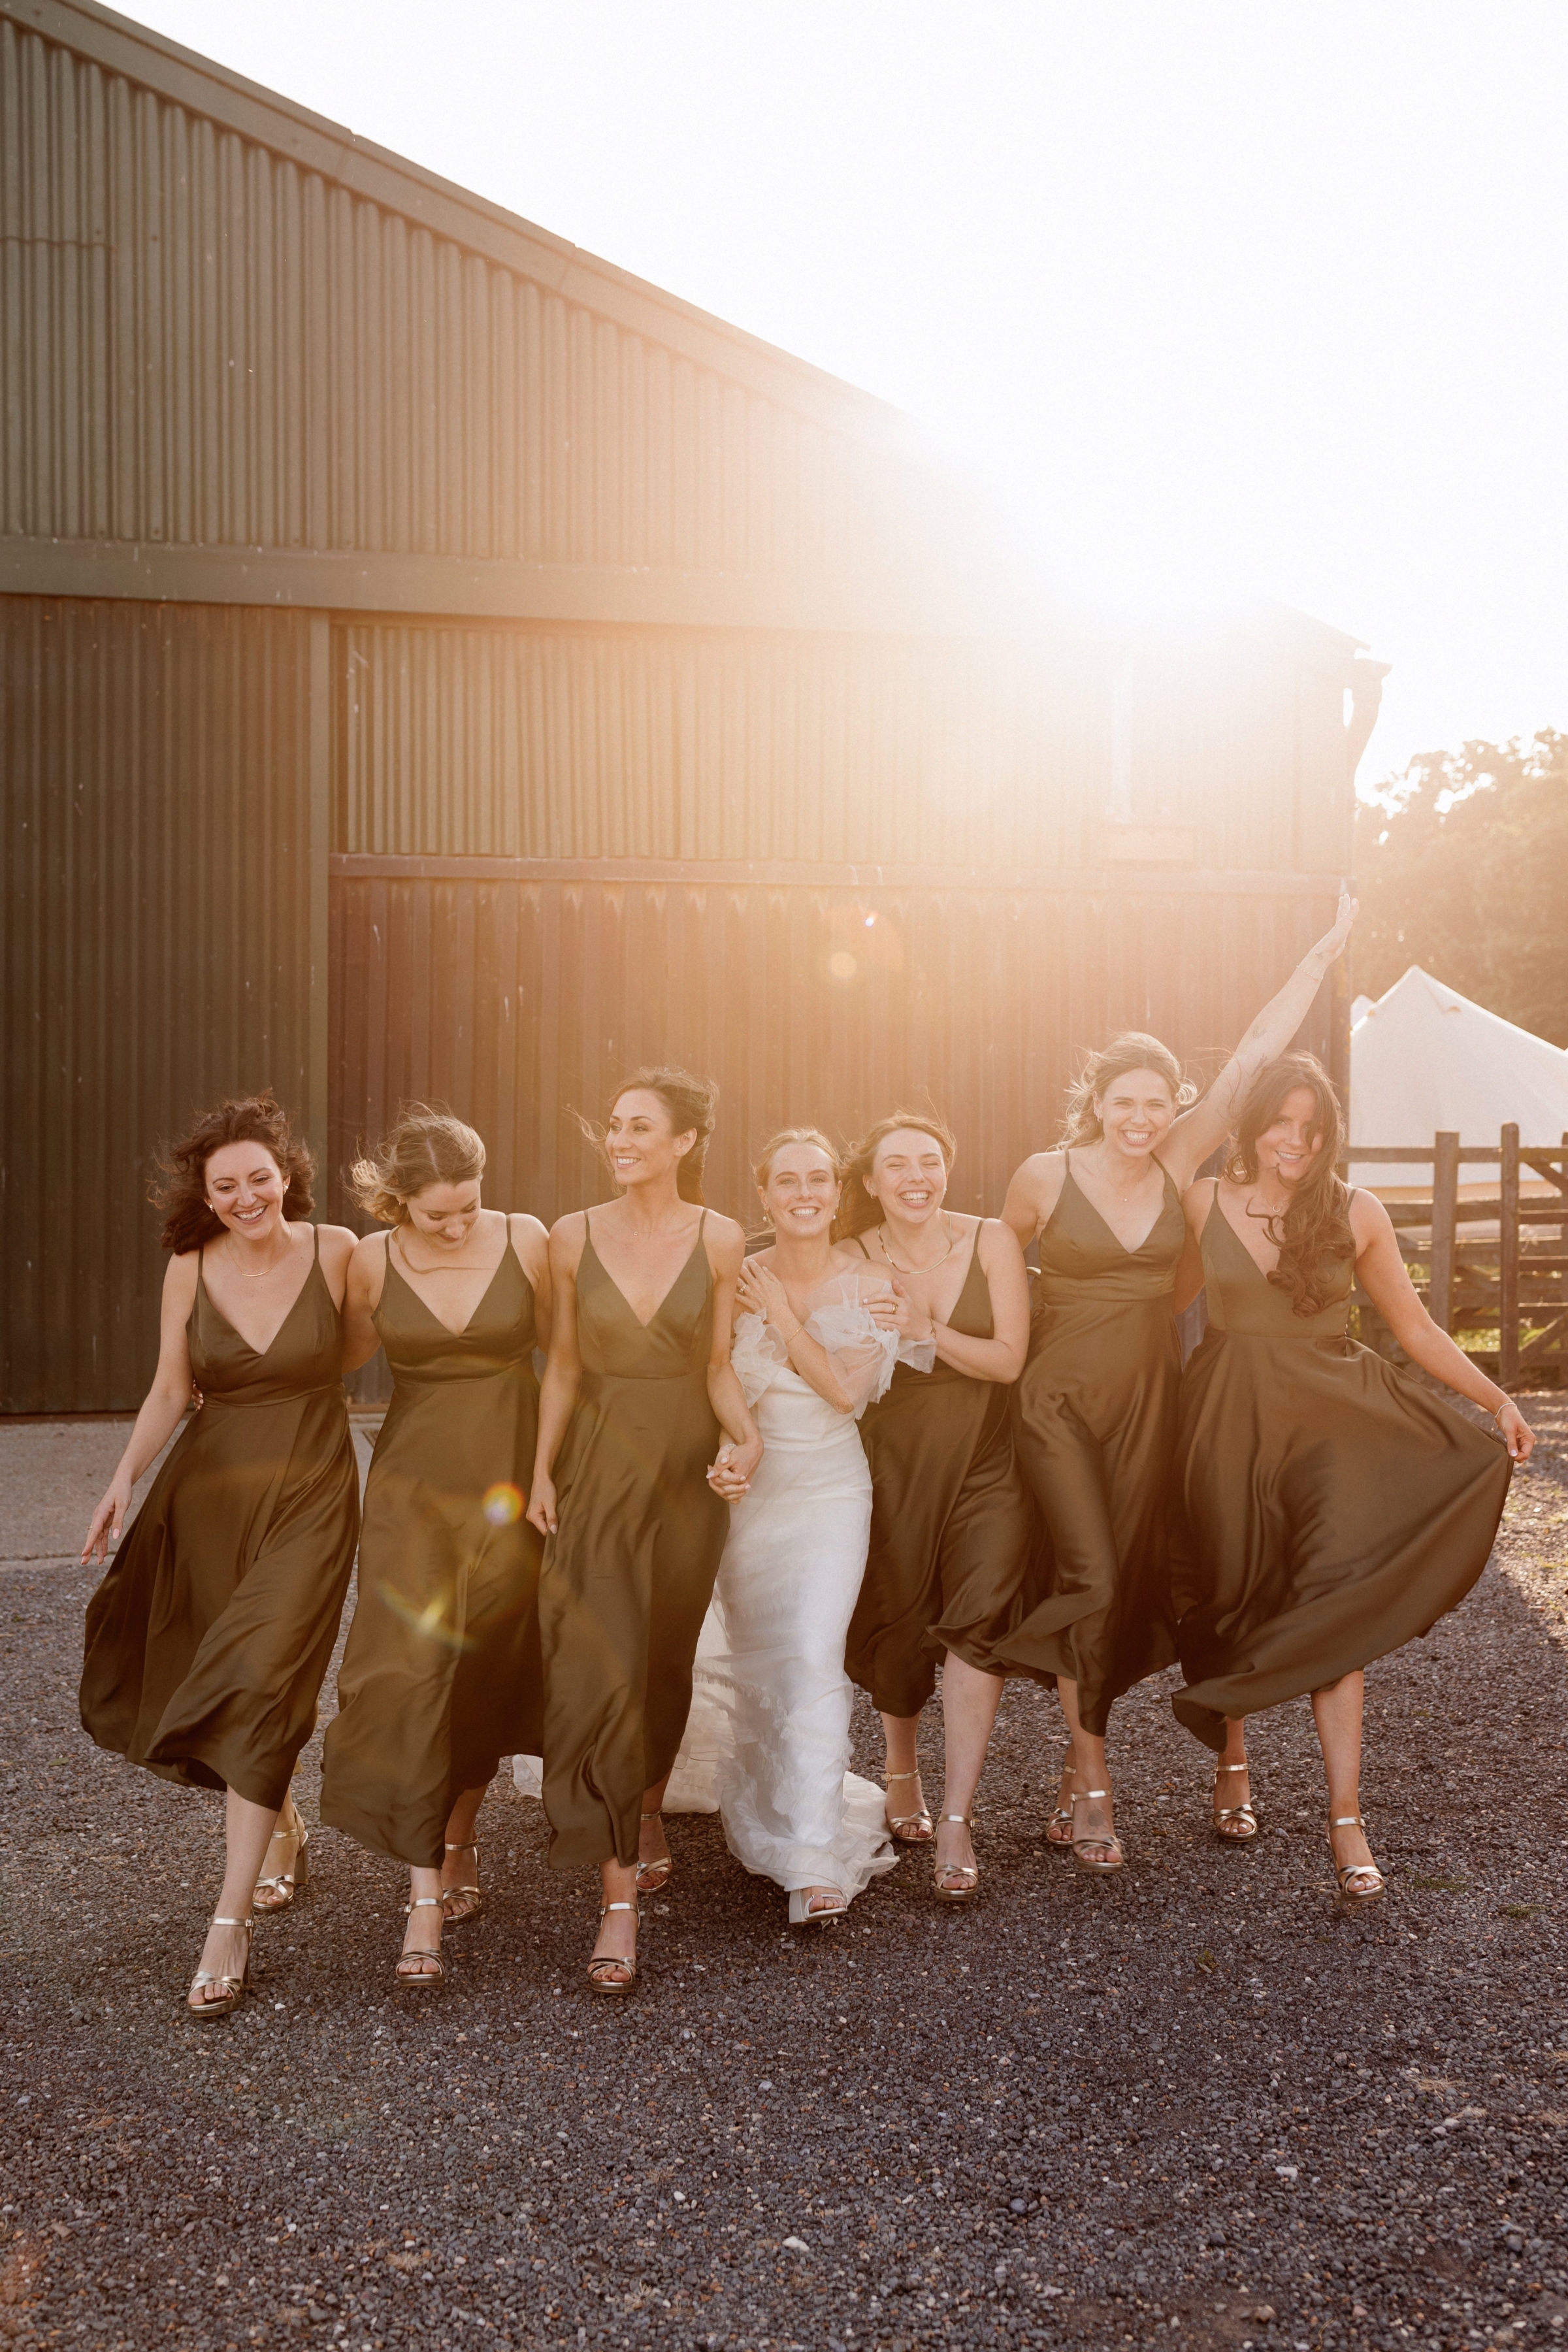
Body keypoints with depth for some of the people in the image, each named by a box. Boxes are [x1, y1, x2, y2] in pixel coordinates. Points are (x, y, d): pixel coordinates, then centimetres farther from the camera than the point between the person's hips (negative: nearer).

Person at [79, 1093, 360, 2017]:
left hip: (308, 1497, -3)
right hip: (207, 1492, 3)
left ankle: (231, 1924, -6)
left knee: (258, 1687, -12)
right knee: (186, 1689, 10)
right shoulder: (191, 1269, -1)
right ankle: (282, 1822, 39)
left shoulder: (336, 1251, -7)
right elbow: (170, 1390, 3)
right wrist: (126, 1478, -6)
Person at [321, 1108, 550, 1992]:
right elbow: (337, 1361, 12)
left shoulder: (525, 1241, -6)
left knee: (487, 1676, 8)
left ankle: (459, 1842, 33)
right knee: (411, 1676, -10)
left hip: (511, 1483, 0)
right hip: (414, 1486, 0)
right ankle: (426, 1903, -4)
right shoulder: (373, 1262, -4)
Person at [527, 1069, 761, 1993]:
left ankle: (651, 1812, 42)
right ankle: (622, 1894, -1)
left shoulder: (721, 1240, -4)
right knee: (599, 1671, -7)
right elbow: (564, 1364, 5)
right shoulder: (575, 1236, -2)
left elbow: (719, 1365, 1)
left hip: (687, 1472, 0)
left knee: (666, 1661, 13)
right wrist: (541, 1469, 1)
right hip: (598, 1471, 0)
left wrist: (746, 1438, -16)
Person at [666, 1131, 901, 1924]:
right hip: (749, 1490, 2)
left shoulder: (868, 1286, -4)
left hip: (831, 1488, -2)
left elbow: (848, 1389, -15)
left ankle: (816, 1858, -7)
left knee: (811, 1658, -14)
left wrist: (782, 1315, -14)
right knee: (753, 1661, 9)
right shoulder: (735, 1283, -3)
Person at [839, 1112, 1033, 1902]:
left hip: (984, 1465, -1)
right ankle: (901, 1769, 39)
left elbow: (1008, 1358, -9)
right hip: (894, 1465, 1)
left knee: (979, 1619, -16)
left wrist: (926, 1330, -19)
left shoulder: (991, 1242, -5)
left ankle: (955, 1822, -8)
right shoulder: (853, 1260, -3)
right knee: (896, 1627, 9)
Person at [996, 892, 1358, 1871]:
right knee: (1090, 1577, -9)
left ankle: (1080, 1762, 25)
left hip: (1152, 1398, 4)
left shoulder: (1179, 1162, -2)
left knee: (1138, 1580, 8)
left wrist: (1329, 949, -2)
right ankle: (1091, 1778, 4)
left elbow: (1255, 1052, -3)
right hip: (1062, 1398, -3)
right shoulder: (1045, 1177, -8)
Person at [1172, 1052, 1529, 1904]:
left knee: (1329, 1605, -10)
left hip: (1332, 1418, 0)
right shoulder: (1205, 1202, 0)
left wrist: (1496, 1398, 1)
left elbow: (1415, 1328, 6)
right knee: (1230, 1596, 7)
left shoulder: (1357, 1213, 0)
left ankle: (1346, 1818, -5)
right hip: (1232, 1420, 1)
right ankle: (1232, 1755, 34)